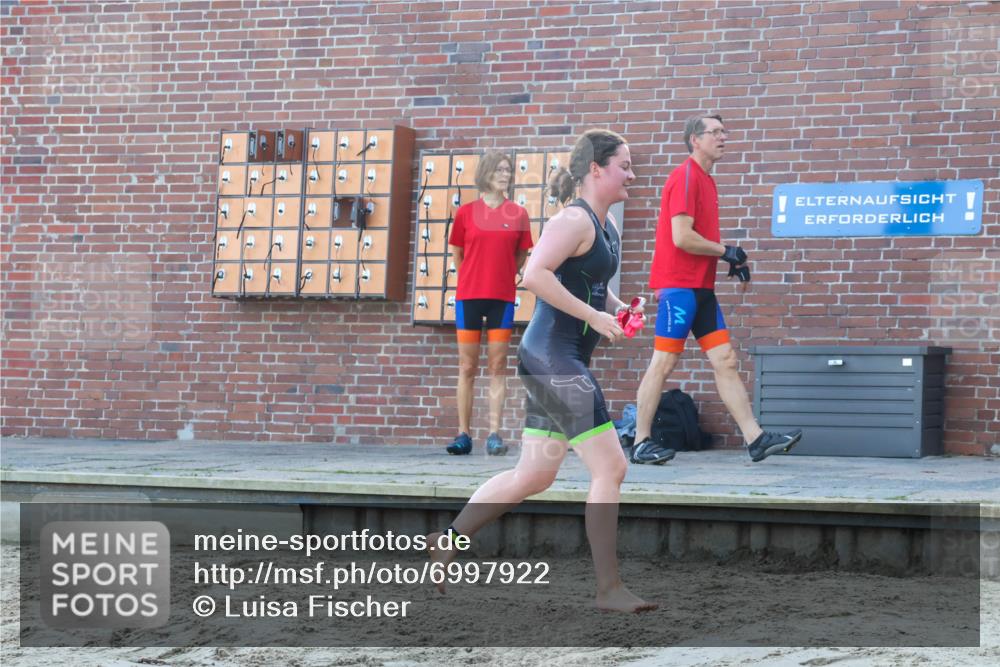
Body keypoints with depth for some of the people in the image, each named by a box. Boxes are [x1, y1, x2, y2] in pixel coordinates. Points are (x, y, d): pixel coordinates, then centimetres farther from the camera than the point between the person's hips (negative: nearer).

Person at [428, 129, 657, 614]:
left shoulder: (607, 228, 16)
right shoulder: (575, 220, -14)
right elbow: (534, 274, -26)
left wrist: (619, 310, 11)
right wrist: (594, 316, -23)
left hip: (562, 362, 10)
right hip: (553, 357, -10)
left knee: (533, 476, 15)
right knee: (610, 468, -9)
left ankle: (447, 542, 25)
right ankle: (609, 589, -3)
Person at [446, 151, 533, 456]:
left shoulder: (518, 214, 3)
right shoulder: (465, 212, 2)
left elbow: (520, 256, 12)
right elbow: (457, 254, 12)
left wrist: (500, 276, 9)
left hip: (502, 297, 0)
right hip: (468, 296, 0)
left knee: (498, 367, -1)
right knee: (467, 367, 3)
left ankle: (494, 434, -1)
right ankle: (463, 434, 6)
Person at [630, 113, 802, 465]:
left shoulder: (707, 181, 18)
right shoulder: (685, 177, -12)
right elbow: (682, 237, -20)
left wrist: (733, 261, 9)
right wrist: (724, 250, -10)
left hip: (702, 287, 9)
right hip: (678, 283, -9)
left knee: (726, 361, 4)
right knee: (663, 363, -5)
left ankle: (756, 439, 2)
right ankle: (640, 444, 2)